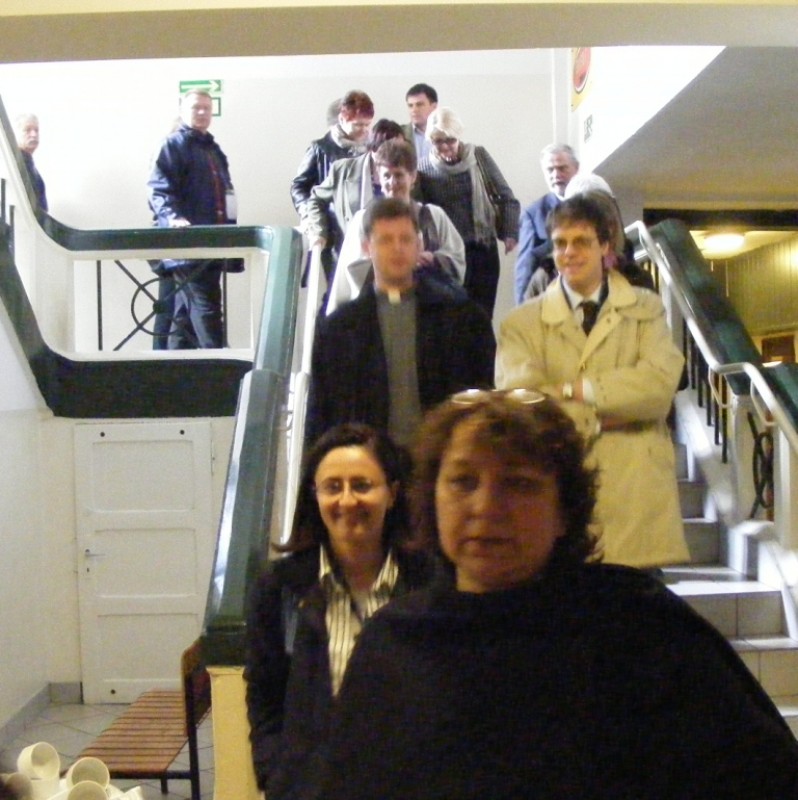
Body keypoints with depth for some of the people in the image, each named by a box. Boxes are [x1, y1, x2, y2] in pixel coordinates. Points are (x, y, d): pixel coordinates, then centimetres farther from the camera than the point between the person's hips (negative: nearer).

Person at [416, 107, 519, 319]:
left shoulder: (479, 157, 2)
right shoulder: (424, 168, -1)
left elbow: (506, 197, 5)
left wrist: (510, 233, -3)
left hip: (484, 248, 1)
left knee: (483, 314, 3)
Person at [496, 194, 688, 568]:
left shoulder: (646, 309, 11)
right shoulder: (521, 323, 8)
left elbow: (661, 382, -6)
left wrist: (573, 389, -8)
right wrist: (606, 414, -8)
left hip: (635, 492, 1)